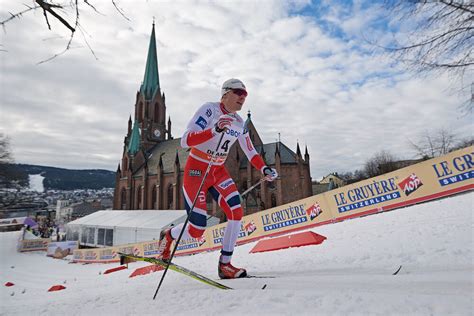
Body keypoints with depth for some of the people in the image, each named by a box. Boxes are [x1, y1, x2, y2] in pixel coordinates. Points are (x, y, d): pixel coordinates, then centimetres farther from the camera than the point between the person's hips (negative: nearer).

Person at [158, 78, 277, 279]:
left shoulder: (239, 123, 5)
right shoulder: (209, 110, -16)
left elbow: (250, 152, 12)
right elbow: (185, 141, -26)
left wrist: (264, 169, -4)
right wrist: (214, 130, -40)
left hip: (219, 172, 6)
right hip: (196, 170, -6)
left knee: (236, 213, -13)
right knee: (197, 230, -6)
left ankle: (225, 264, 4)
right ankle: (168, 235, 28)